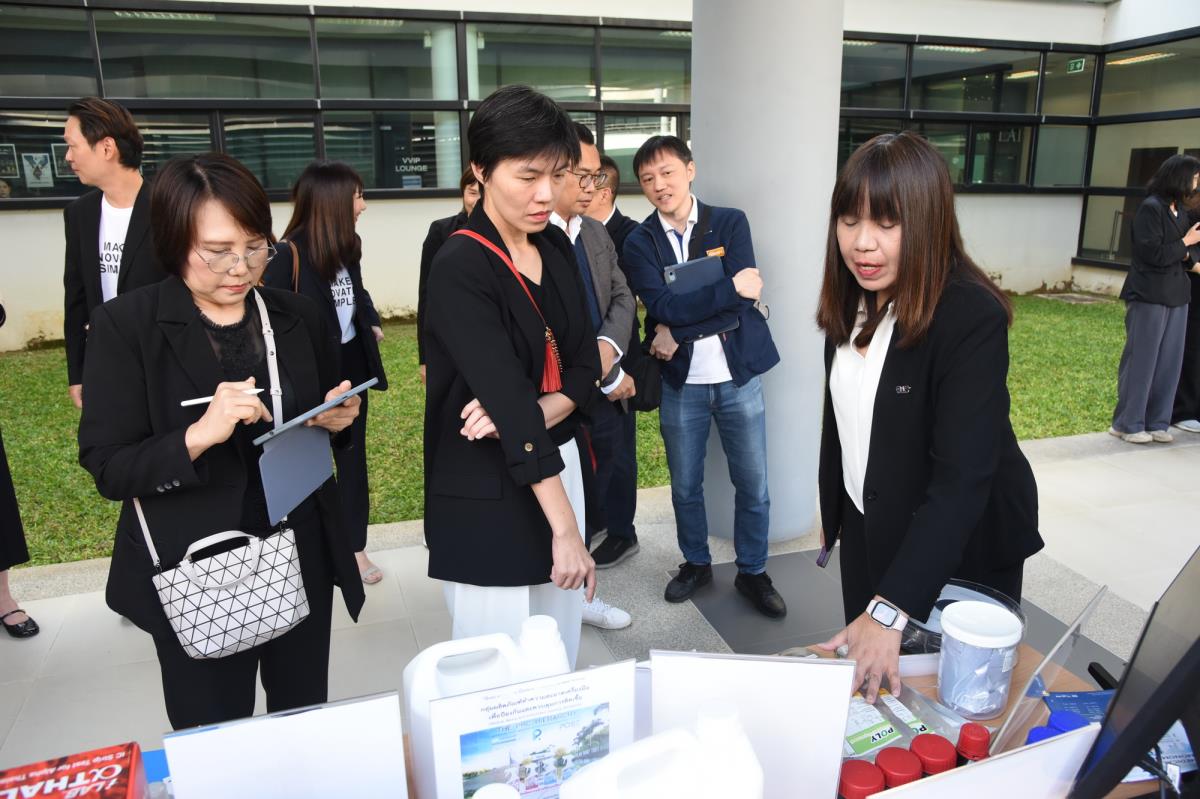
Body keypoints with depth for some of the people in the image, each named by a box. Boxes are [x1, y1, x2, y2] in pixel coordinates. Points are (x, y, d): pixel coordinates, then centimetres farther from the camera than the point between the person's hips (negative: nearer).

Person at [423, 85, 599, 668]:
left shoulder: (556, 248, 5)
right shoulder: (460, 270, -18)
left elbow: (585, 364, 5)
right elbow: (507, 400, -24)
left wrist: (523, 412, -16)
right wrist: (566, 528, -25)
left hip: (556, 461, 7)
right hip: (486, 492, -6)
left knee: (559, 654, 15)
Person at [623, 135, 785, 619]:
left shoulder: (730, 222, -1)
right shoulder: (639, 242, -1)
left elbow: (744, 298, -13)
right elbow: (661, 306, -15)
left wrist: (679, 331, -15)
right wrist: (729, 288, -19)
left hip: (738, 375, 0)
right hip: (681, 382, 1)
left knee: (753, 484, 8)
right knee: (685, 485, 14)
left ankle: (753, 572, 28)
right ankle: (696, 563, 36)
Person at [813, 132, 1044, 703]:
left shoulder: (971, 318, -26)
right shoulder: (853, 301, -4)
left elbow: (962, 477, -32)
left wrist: (890, 609, -38)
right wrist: (831, 507, 14)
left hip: (960, 546, -6)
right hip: (869, 528, 6)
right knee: (863, 685, 20)